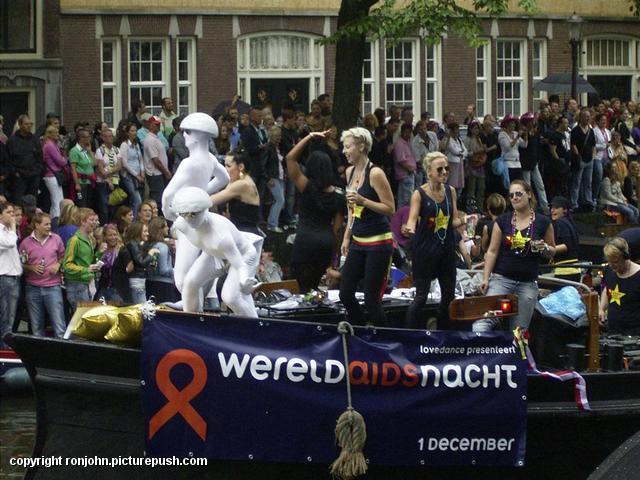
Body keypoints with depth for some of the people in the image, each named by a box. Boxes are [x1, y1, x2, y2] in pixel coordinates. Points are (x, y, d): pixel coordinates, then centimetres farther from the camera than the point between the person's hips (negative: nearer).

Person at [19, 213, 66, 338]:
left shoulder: (56, 239, 4)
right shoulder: (26, 243, -1)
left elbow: (62, 257, 16)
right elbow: (20, 264, 5)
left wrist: (58, 264, -3)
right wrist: (31, 267, -12)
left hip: (53, 286, 0)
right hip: (33, 289, 0)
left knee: (59, 323, -7)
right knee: (36, 326, 7)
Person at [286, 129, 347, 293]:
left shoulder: (307, 187, -9)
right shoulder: (338, 195, 1)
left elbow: (291, 158, -8)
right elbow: (337, 227, 4)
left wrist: (310, 137, -8)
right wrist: (333, 252, 13)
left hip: (305, 240, -5)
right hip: (327, 242, 5)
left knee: (306, 289, -3)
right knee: (315, 285, 16)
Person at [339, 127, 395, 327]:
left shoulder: (375, 173, -14)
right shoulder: (350, 172, 9)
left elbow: (390, 209, -15)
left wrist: (363, 200, -25)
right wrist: (346, 238, 18)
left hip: (378, 242, -8)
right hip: (358, 242, 8)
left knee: (371, 299, -7)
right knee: (345, 294, 7)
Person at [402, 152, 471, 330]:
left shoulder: (451, 191, 6)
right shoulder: (419, 194, -8)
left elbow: (453, 221, 8)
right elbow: (412, 219, -17)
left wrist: (463, 220, -14)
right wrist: (409, 229, -40)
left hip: (446, 249, 6)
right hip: (425, 249, -5)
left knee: (449, 294, 11)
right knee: (421, 296, -5)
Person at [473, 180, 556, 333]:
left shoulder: (543, 223, 2)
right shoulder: (503, 221, 4)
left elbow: (552, 252, 12)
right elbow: (492, 251, 4)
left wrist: (544, 247, -11)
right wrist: (485, 278, -5)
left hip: (528, 283, 0)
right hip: (501, 278, 0)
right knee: (486, 319, -18)